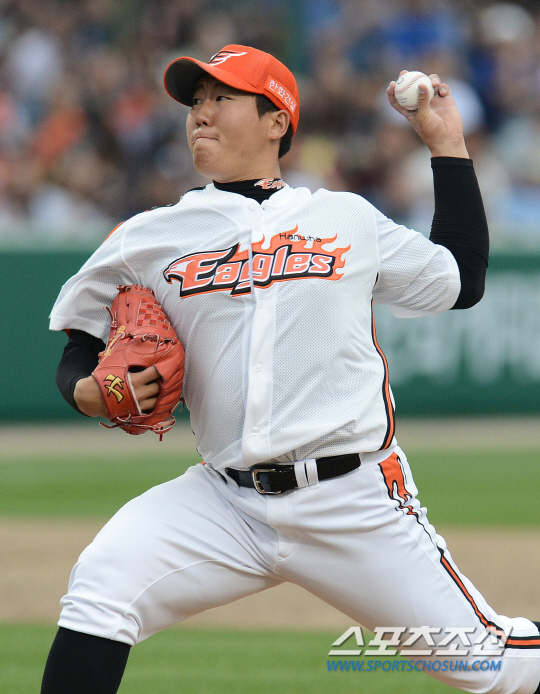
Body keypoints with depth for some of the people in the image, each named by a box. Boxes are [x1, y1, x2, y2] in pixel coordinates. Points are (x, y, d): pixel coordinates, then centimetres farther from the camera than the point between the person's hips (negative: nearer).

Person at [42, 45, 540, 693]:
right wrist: (87, 391, -8)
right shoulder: (146, 239, 9)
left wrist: (447, 144, 20)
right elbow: (82, 344, 15)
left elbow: (462, 280, 21)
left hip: (356, 500, 0)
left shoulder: (350, 219, 10)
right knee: (100, 589, -24)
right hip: (225, 500, 1)